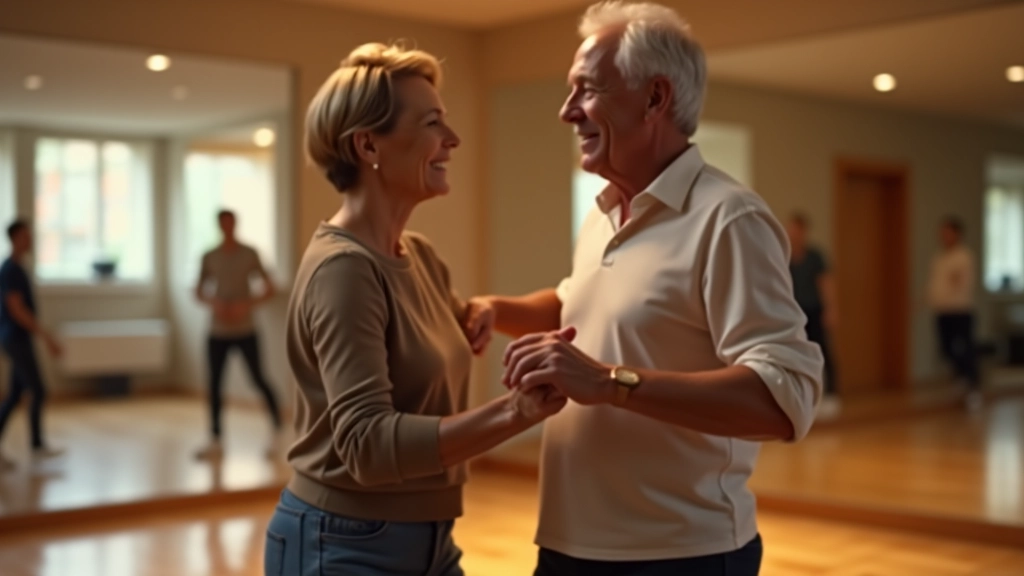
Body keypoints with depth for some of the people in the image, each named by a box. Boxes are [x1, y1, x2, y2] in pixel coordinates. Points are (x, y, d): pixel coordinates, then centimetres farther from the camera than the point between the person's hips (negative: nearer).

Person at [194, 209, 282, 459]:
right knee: (215, 383, 1)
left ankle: (277, 430, 17)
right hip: (218, 331, 2)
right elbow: (199, 292, 9)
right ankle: (215, 442, 9)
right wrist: (213, 303, -12)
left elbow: (270, 290, -4)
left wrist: (247, 305, -18)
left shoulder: (249, 254, -2)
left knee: (258, 379, -1)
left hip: (245, 330, -2)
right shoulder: (209, 257, 4)